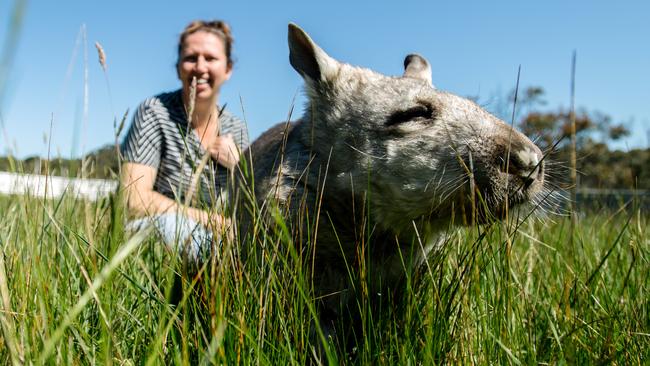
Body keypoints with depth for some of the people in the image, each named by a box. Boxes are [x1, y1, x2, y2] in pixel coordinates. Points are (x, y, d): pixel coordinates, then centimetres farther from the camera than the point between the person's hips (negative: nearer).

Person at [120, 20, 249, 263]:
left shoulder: (236, 130, 3)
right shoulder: (155, 112, -11)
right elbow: (135, 200, -20)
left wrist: (238, 165, -12)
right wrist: (215, 221, -20)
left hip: (206, 242, 4)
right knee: (170, 222, -37)